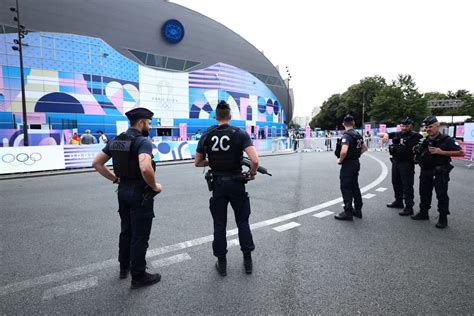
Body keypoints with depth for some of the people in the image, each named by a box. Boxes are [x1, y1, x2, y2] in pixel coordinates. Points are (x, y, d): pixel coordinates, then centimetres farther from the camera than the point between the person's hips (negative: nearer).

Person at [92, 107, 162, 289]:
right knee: (140, 236, 4)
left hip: (123, 191, 8)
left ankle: (124, 267, 38)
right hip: (140, 194, -8)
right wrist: (154, 186, -19)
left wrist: (116, 179, 11)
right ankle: (138, 276, 17)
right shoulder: (143, 141, -19)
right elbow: (145, 168, -36)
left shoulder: (116, 141, 7)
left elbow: (97, 163, 10)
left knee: (126, 231, 22)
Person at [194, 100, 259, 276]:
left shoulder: (206, 135, -2)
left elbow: (197, 163, 6)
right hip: (236, 183, -1)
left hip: (218, 184, 1)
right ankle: (247, 261, 23)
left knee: (219, 225, 12)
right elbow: (255, 160, -21)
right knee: (242, 222, 15)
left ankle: (222, 263, 22)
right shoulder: (240, 134, -9)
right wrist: (252, 174, -2)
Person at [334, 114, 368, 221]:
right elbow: (365, 148, 21)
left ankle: (348, 212, 3)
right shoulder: (358, 134, 9)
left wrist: (340, 160, -16)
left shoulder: (346, 135, -19)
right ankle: (358, 210, 24)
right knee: (355, 186, 16)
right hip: (356, 163, 9)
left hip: (348, 164, -9)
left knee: (346, 188, -2)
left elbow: (344, 151, -33)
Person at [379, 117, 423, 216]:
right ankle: (398, 201, 34)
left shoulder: (415, 136, -7)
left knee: (407, 185, -5)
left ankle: (409, 207, 1)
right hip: (395, 162, 7)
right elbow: (380, 134, 7)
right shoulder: (396, 134, 9)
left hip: (407, 164, -7)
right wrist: (385, 134, -13)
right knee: (396, 183, 18)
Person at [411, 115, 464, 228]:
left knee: (442, 195, 0)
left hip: (440, 173, -6)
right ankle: (423, 213, 27)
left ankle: (443, 218, 11)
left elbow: (461, 152, -15)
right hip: (426, 171, 7)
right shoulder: (426, 141, 10)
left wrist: (442, 152, -21)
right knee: (424, 193, 14)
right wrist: (417, 151, 5)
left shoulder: (446, 140, -10)